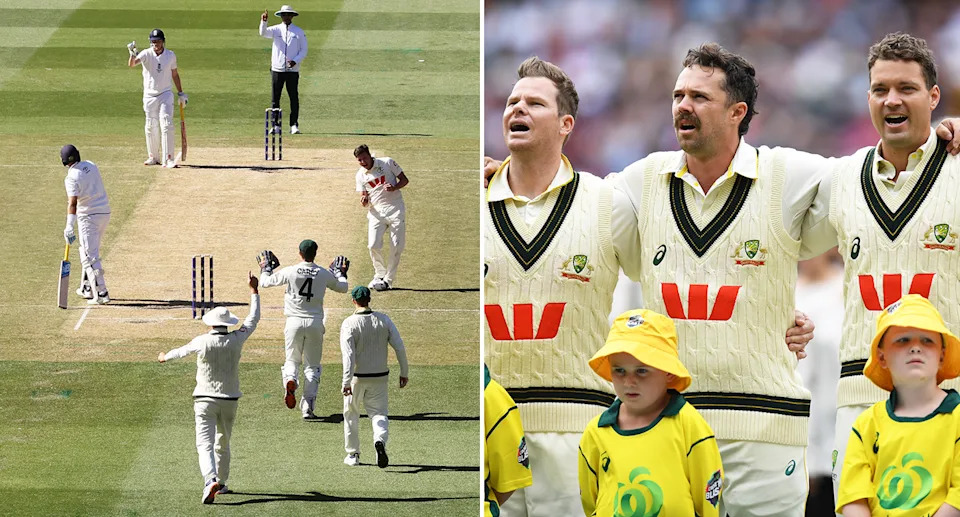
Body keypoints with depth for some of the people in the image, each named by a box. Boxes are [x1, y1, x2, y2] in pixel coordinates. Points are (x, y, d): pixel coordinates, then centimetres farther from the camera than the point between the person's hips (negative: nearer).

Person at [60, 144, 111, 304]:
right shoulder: (91, 165, 5)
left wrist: (69, 226, -34)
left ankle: (101, 293, -13)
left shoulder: (72, 178, -18)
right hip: (105, 212, 8)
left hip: (88, 216, -8)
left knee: (90, 256, -6)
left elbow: (73, 203, -28)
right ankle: (87, 288, 30)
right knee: (90, 251, 22)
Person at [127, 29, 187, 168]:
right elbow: (131, 64, -26)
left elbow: (175, 74, 11)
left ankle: (168, 159, -13)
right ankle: (153, 157, 21)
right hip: (149, 95, 0)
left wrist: (180, 93, 11)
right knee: (151, 128, 6)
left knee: (167, 126, -10)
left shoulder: (170, 55, -1)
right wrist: (132, 53, -46)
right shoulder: (146, 54, -9)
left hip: (165, 95, 0)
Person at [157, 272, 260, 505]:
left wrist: (165, 357, 29)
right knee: (223, 443, 20)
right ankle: (222, 483, 29)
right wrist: (254, 291, 19)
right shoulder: (236, 340, -5)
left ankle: (211, 480, -32)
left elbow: (182, 351, 8)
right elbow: (253, 319, 9)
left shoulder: (202, 342, -11)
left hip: (205, 399, -3)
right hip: (229, 399, 3)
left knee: (205, 445, -10)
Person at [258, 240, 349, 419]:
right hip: (315, 323, 1)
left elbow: (265, 282, 3)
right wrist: (341, 273, 35)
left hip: (294, 322, -1)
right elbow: (343, 287, 15)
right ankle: (308, 407, 1)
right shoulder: (324, 274, -2)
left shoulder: (290, 272, -8)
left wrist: (266, 268, 22)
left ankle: (290, 379, -18)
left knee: (292, 360, 18)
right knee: (312, 365, 10)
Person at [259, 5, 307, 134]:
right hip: (277, 69, 1)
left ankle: (294, 125, 1)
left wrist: (295, 61, -12)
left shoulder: (299, 32, 5)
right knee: (275, 98, 0)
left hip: (293, 70, -1)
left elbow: (304, 51, 5)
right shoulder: (276, 30, 6)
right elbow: (263, 33, -12)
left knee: (294, 98, -2)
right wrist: (263, 22, -31)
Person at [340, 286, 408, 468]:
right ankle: (380, 441, -24)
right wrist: (404, 373, 6)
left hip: (356, 377, -2)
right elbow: (399, 347, -4)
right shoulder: (384, 320, -3)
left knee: (351, 414, 17)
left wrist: (346, 382, -26)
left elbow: (348, 354, -22)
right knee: (379, 413, 7)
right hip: (379, 377, 2)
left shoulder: (349, 323, -13)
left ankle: (353, 454, 24)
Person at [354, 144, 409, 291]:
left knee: (397, 246, -4)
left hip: (395, 209, -2)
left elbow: (404, 180, 3)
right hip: (376, 211, 2)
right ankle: (380, 274, 8)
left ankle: (388, 279, 8)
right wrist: (364, 200, -15)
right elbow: (364, 197, 9)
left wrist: (394, 187, -17)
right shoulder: (360, 175, 6)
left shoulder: (387, 163, -2)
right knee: (373, 245, -14)